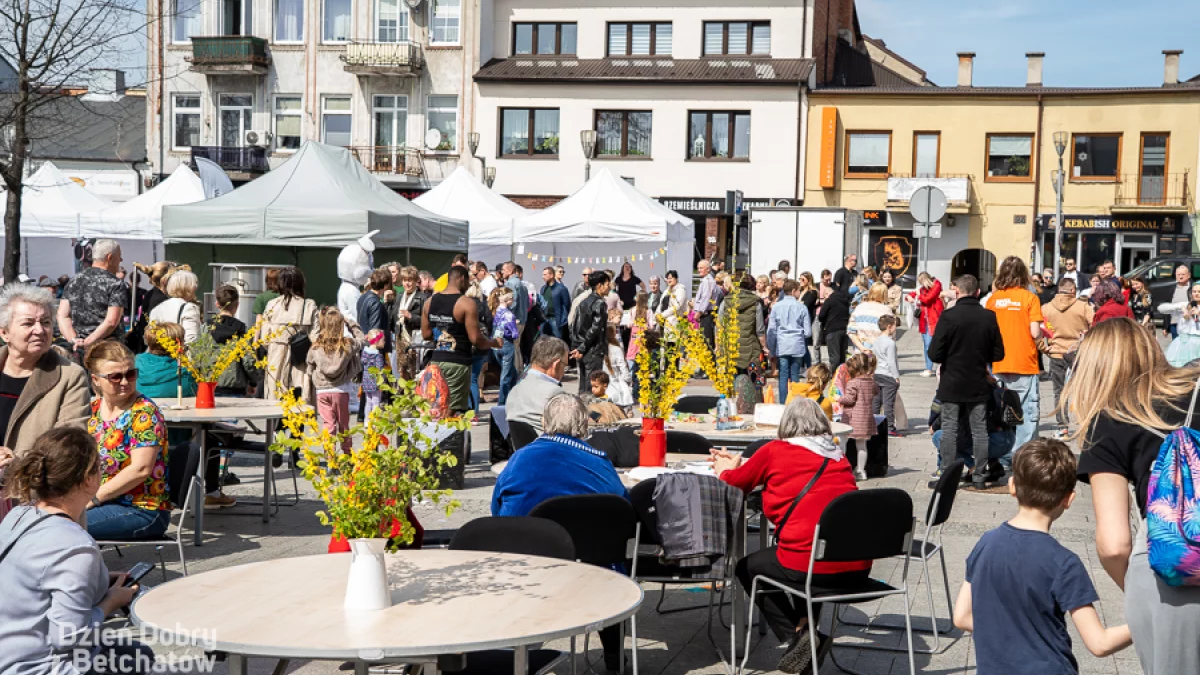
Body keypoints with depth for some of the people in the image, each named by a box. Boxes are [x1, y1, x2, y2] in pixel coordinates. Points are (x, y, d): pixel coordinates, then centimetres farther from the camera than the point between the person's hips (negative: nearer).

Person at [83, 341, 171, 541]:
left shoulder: (144, 412, -12)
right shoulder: (94, 409, 10)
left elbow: (141, 469, -19)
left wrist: (93, 498, -16)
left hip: (143, 511, -7)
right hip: (102, 504, 7)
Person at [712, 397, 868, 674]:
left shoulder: (775, 451, 5)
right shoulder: (838, 455, 19)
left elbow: (734, 484, 17)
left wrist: (726, 469, 40)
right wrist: (742, 464, 44)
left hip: (812, 564, -6)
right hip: (858, 564, 6)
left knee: (747, 568, 23)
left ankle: (797, 636, 5)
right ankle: (806, 625, 20)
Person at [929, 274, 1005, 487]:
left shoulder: (949, 316, -14)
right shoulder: (989, 317, -3)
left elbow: (934, 354, -14)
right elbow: (998, 354, 2)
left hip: (952, 384, -3)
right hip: (978, 385, 3)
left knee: (949, 429, 4)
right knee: (980, 430, 10)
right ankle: (980, 475, 13)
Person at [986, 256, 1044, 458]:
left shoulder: (993, 298, 3)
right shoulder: (1029, 298, -6)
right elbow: (1034, 332, -11)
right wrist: (1043, 330, 11)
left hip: (998, 366, 4)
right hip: (1024, 365, -3)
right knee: (1027, 412, 1)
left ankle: (1001, 458, 12)